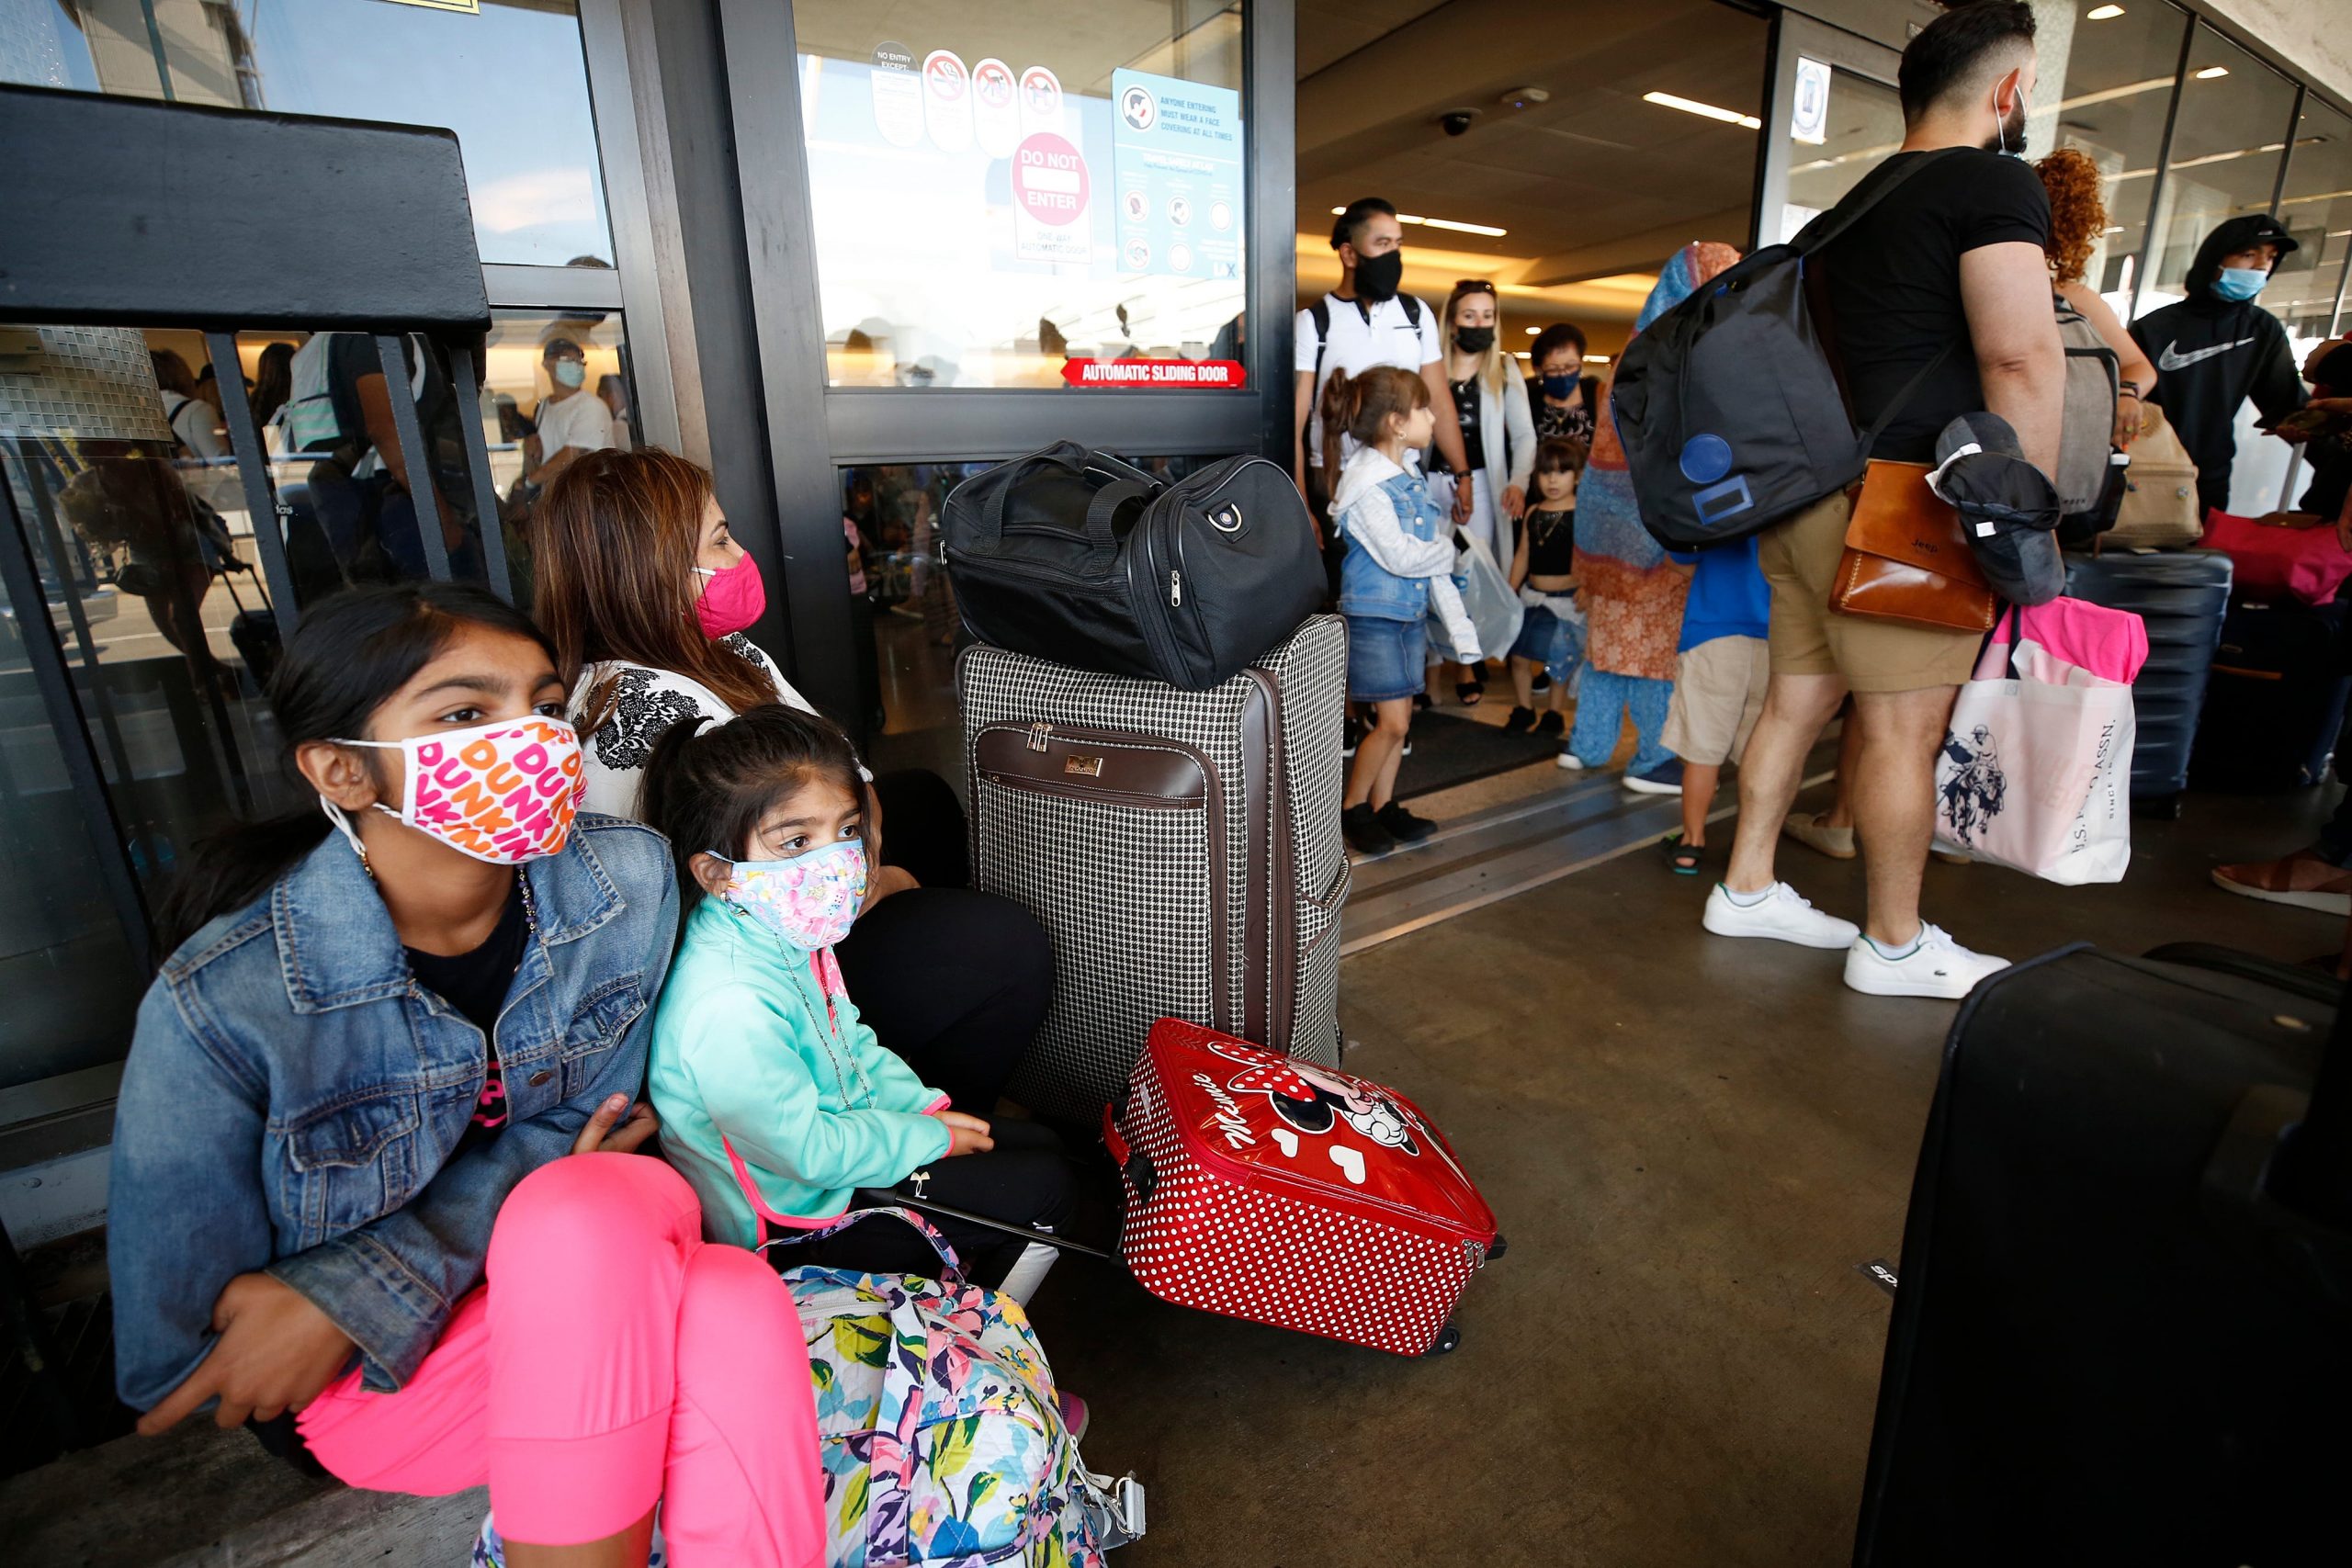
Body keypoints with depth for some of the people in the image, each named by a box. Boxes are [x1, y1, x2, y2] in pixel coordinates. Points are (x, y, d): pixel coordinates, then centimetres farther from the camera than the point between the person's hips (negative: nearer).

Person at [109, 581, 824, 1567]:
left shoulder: (630, 882, -15)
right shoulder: (218, 1004, -23)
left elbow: (593, 1113, -4)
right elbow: (169, 1368, -11)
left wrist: (355, 1293, -19)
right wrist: (544, 1192, -21)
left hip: (574, 1282, 3)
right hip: (361, 1384, -2)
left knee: (738, 1314, -31)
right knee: (611, 1209, -32)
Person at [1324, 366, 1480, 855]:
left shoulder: (1411, 477, 10)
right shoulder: (1365, 485, -16)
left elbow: (1433, 558, 12)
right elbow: (1398, 555, -22)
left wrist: (1456, 620, 11)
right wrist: (1446, 547, -3)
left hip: (1412, 612, 8)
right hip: (1375, 614, -8)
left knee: (1399, 717, 11)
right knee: (1391, 721, -6)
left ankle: (1383, 806, 24)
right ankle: (1351, 810, 11)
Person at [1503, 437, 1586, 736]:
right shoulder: (1533, 512, 7)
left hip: (1565, 598, -5)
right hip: (1532, 596, 5)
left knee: (1559, 661, 3)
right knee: (1519, 655, 8)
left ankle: (1554, 715, 21)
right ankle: (1523, 709, 26)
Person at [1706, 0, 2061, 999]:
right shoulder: (1994, 182, -5)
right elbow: (2021, 364, -14)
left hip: (1806, 489, 8)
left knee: (1797, 698, 12)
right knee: (1906, 725, -1)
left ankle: (1747, 889, 22)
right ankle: (1895, 946, 10)